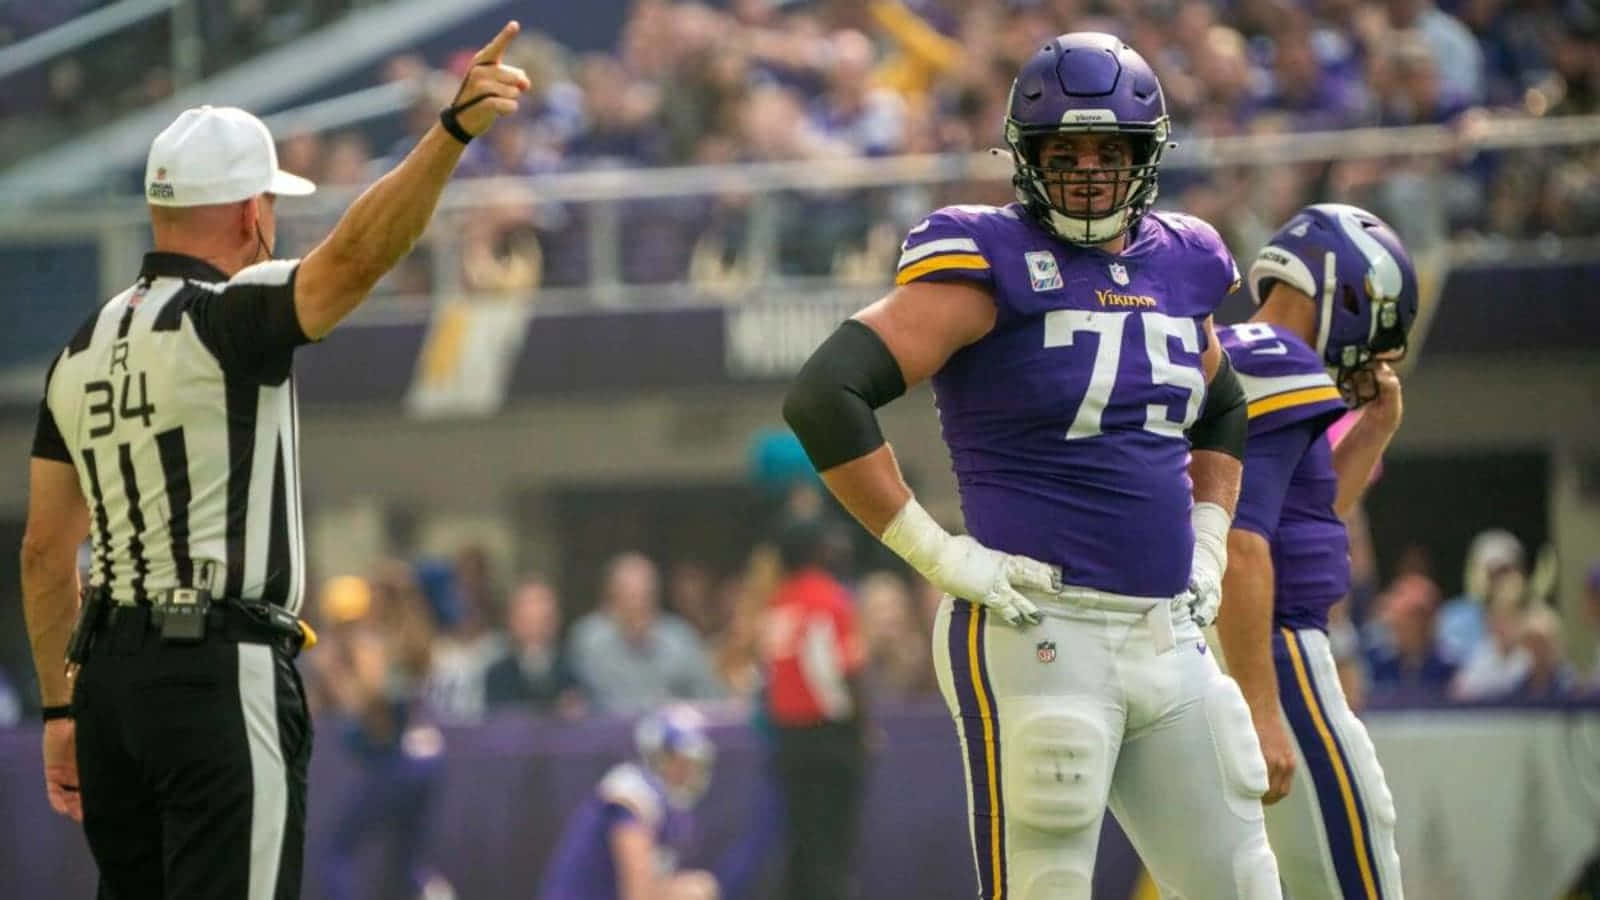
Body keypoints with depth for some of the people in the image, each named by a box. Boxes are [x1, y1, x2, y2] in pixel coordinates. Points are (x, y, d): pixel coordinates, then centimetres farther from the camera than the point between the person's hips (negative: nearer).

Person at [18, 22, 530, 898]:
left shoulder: (80, 351, 14)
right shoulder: (228, 320, -8)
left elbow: (45, 551, 15)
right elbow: (353, 258, -27)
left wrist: (61, 709, 20)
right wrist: (454, 131, -38)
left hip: (110, 670, 8)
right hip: (223, 674, -8)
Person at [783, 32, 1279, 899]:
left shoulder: (1177, 266, 13)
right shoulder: (994, 265, -9)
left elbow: (1221, 414, 34)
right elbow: (825, 397, -18)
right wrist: (936, 552, -15)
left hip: (1170, 635, 7)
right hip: (1041, 632, -7)